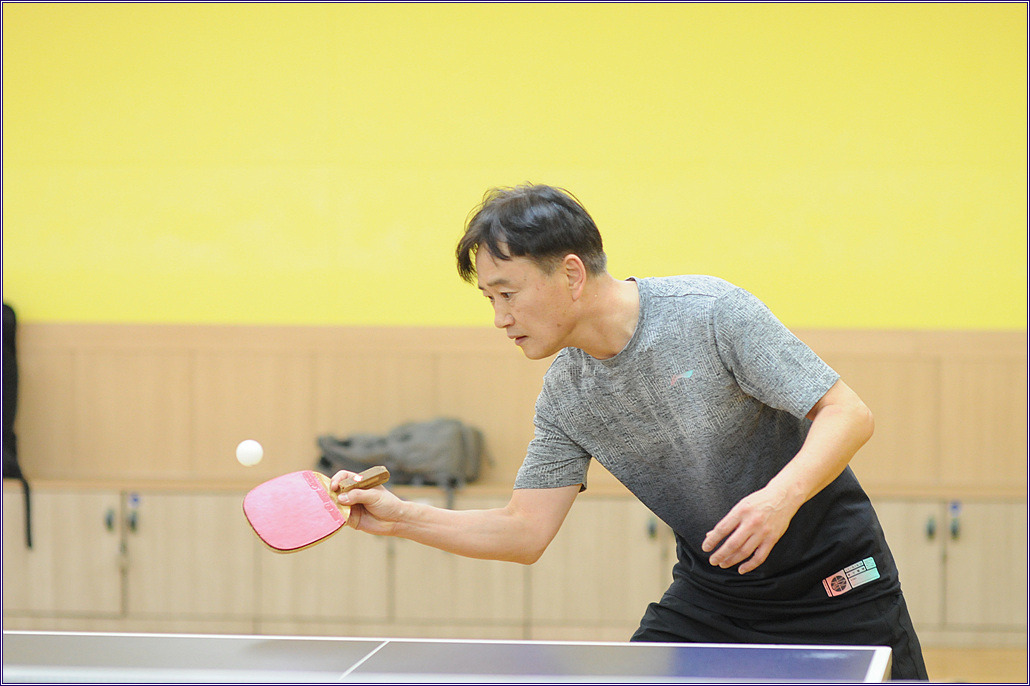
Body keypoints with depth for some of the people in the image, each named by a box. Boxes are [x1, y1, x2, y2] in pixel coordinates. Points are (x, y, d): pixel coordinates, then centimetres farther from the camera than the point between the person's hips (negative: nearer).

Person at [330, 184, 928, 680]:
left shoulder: (711, 311, -22)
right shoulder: (565, 396, -5)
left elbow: (849, 415, -22)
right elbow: (525, 531, -1)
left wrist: (782, 496, -39)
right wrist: (402, 517, -14)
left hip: (832, 578, -4)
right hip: (711, 587, 5)